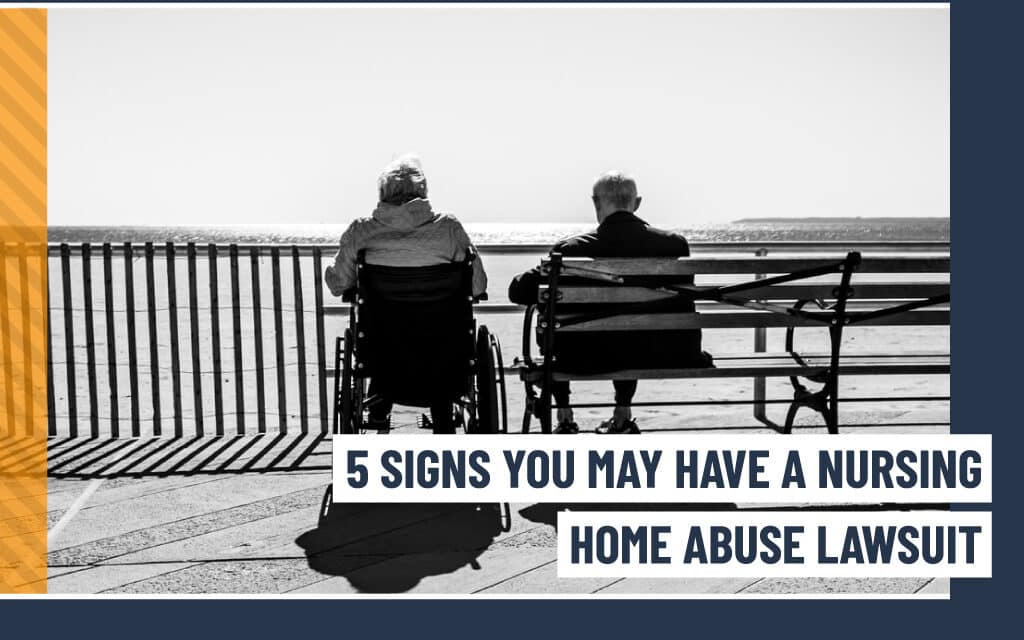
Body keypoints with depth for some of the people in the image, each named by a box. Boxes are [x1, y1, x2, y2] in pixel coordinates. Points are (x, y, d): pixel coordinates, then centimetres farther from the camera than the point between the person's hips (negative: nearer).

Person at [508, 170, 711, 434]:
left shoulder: (572, 249, -16)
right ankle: (623, 417, 45)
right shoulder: (674, 244, -9)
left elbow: (519, 291, -13)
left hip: (590, 358, -3)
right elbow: (682, 305, 2)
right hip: (654, 356, 3)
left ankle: (565, 419, 32)